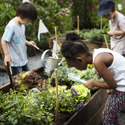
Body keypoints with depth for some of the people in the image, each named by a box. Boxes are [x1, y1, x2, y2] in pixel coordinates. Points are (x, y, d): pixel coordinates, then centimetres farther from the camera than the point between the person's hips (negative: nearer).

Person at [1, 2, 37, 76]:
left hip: (23, 59, 9)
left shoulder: (22, 25, 6)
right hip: (15, 61, -9)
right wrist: (7, 55, -22)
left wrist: (28, 43, 6)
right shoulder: (11, 26, -22)